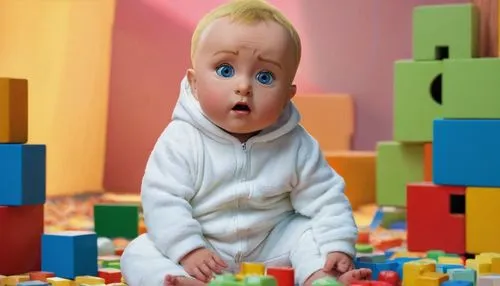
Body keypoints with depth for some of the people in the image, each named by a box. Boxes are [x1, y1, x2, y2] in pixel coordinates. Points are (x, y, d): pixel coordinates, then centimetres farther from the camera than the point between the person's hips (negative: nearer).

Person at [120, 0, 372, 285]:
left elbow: (325, 199, -3)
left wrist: (338, 247, -16)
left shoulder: (296, 145, -10)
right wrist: (187, 250, -26)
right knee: (139, 254, -20)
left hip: (272, 249, 2)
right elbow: (162, 200, -16)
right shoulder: (181, 141, -15)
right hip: (203, 252, -1)